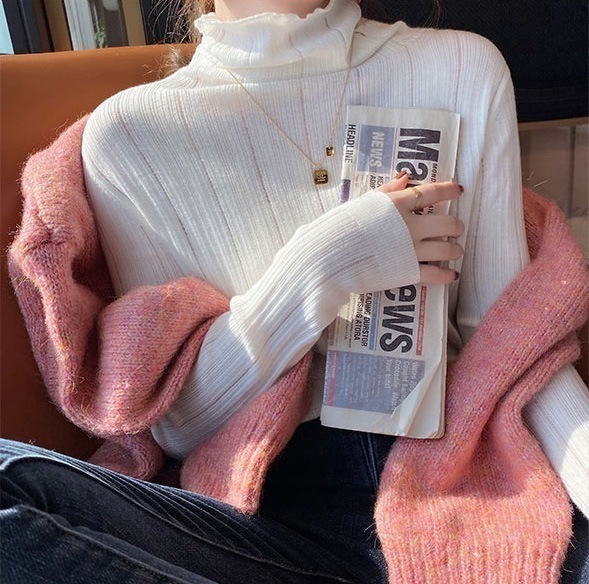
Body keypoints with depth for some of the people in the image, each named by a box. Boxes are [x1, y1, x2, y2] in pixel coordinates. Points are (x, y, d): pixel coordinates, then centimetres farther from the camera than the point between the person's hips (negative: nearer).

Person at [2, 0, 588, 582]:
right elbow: (177, 424, -4)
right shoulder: (127, 132, -3)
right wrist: (319, 267, -17)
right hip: (277, 500, 1)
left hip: (457, 470, 1)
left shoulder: (467, 68, 4)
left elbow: (510, 331, 3)